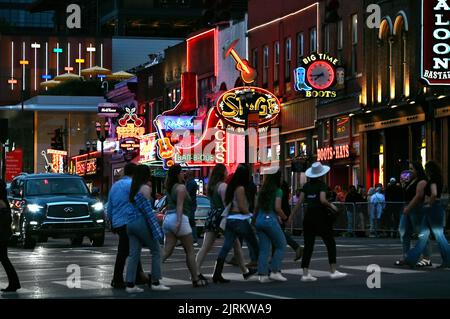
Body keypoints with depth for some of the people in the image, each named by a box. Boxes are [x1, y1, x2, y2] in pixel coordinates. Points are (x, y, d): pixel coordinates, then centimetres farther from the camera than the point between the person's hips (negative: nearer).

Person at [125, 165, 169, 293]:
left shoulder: (134, 188, 15)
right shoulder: (145, 188, -8)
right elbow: (147, 209, -13)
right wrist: (156, 229, -13)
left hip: (131, 223, 8)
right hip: (142, 222, -7)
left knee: (134, 254, 4)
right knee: (156, 251, 3)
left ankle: (130, 284, -2)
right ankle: (155, 283, 1)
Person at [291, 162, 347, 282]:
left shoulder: (306, 186, 7)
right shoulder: (321, 185, -8)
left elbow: (299, 202, 5)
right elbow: (322, 200, -22)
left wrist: (291, 216, 10)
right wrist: (331, 205, -4)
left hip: (308, 216, 5)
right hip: (320, 216, -5)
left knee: (308, 245, 5)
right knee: (330, 243, 4)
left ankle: (305, 273, 0)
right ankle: (333, 271, 1)